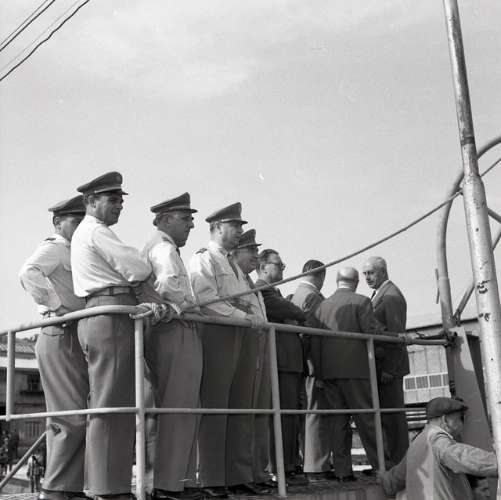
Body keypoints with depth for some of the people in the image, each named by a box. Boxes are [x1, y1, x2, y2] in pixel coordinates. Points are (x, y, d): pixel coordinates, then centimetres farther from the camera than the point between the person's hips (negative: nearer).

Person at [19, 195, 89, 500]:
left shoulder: (72, 254, 25)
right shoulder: (54, 247, -4)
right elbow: (29, 273, -24)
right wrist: (57, 306, -22)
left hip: (76, 337, 10)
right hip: (61, 336, -10)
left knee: (67, 418, 11)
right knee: (72, 417, -12)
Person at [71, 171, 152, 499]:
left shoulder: (82, 233, 26)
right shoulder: (97, 231, -6)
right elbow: (140, 270, -11)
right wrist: (145, 269, 10)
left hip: (96, 317, 10)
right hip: (113, 314, -10)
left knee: (106, 404, 9)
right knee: (112, 404, -12)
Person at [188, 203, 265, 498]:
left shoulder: (235, 266, 26)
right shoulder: (203, 260, 0)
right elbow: (207, 300, -13)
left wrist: (256, 318, 0)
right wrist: (244, 316, -15)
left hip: (243, 337, 8)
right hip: (217, 334, -8)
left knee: (241, 409, 7)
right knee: (214, 409, -6)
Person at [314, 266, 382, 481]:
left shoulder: (322, 305, 12)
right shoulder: (361, 302, -2)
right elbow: (372, 333, -10)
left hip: (328, 370, 4)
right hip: (355, 368, -4)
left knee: (337, 420, 7)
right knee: (366, 419, 1)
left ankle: (343, 470, 6)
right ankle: (381, 466, 3)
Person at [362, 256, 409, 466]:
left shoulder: (392, 296, -12)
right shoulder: (379, 295, 19)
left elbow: (397, 335, -17)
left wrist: (389, 369, -20)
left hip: (389, 365, -10)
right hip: (379, 366, 10)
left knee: (392, 415, -6)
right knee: (381, 415, 10)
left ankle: (399, 463, -1)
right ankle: (388, 461, 15)